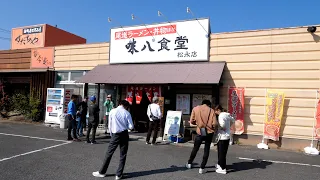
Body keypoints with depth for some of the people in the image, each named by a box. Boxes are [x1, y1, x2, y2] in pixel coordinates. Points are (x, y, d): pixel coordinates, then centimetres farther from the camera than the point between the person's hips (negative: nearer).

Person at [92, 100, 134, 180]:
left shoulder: (112, 111, -2)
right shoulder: (127, 113, -3)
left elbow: (110, 125, 3)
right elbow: (131, 127, -5)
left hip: (115, 134, 0)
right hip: (124, 134, 0)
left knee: (109, 153, 10)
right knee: (123, 155, 9)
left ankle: (102, 172, 21)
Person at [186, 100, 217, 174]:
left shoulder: (195, 109, -2)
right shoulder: (211, 110, -4)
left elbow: (192, 121, -2)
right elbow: (214, 123, -11)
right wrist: (212, 127, 10)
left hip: (200, 132, 1)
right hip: (209, 132, -1)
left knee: (195, 148, 19)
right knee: (206, 150, 12)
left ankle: (189, 163, 34)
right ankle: (202, 168, 12)